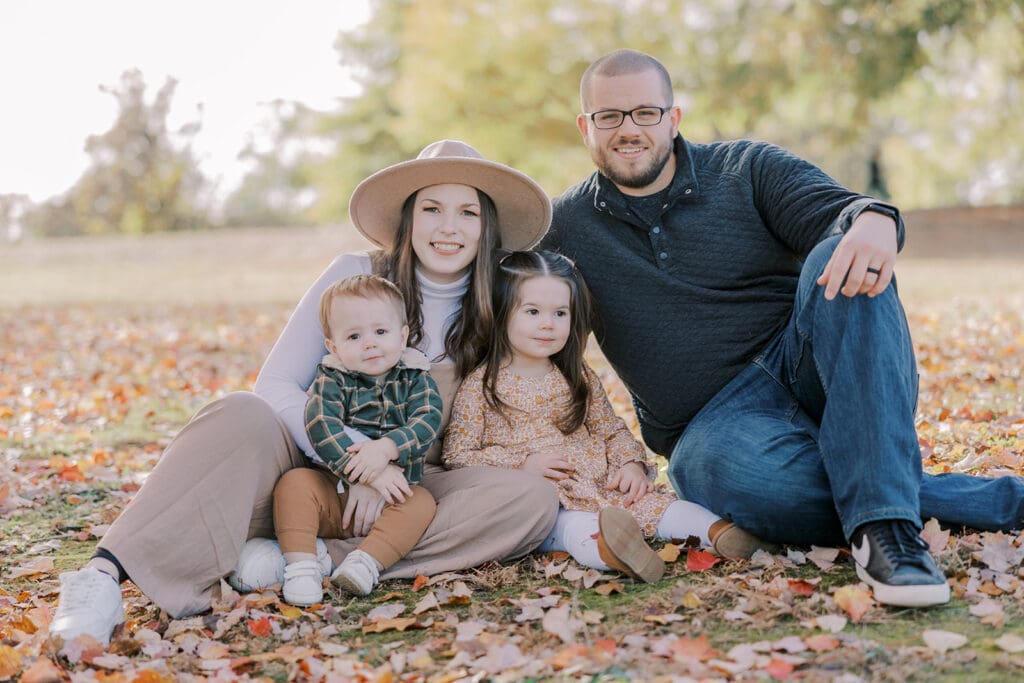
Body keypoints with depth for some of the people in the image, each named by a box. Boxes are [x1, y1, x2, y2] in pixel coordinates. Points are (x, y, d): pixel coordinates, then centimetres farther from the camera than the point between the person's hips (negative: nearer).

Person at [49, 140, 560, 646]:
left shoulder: (494, 316, 4)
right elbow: (275, 384, -8)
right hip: (308, 477, -2)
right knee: (243, 415, -33)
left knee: (531, 499, -27)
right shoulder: (355, 276, -2)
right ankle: (103, 577, -45)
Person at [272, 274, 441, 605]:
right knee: (292, 483, -24)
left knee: (422, 502, -27)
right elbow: (321, 428, -18)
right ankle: (301, 565, -27)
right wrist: (369, 474, -29)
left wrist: (385, 448, -31)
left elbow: (428, 420, -13)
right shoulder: (331, 379, -3)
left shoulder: (415, 377, 3)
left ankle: (367, 561, -34)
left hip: (393, 490, 0)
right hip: (334, 487, 0)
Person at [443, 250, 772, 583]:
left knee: (658, 504, -16)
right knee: (575, 525, -38)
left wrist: (631, 463, -3)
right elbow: (457, 456, -3)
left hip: (600, 488, 6)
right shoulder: (481, 386, -1)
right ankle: (602, 548, -65)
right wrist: (522, 465, -15)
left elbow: (612, 430, 20)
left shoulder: (580, 378, 15)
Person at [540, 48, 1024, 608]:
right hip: (716, 421, 0)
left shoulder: (746, 169, 7)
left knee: (843, 260, -31)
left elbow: (833, 210, -8)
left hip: (807, 368, 1)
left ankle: (884, 525, -40)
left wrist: (874, 220, -34)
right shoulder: (564, 229, 10)